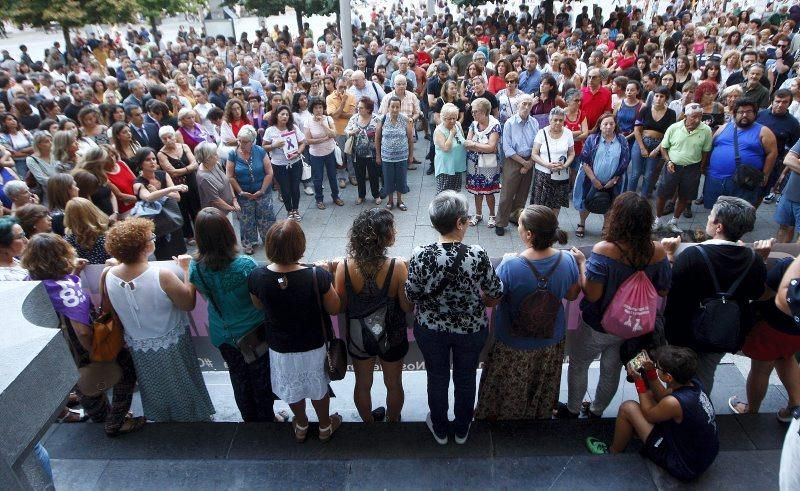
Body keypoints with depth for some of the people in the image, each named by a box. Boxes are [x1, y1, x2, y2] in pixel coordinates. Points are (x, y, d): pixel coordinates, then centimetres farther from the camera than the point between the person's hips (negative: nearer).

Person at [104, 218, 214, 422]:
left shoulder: (109, 276, -17)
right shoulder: (162, 276, -33)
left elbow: (112, 311, 2)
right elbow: (189, 303, -19)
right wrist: (187, 269, -13)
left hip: (138, 348, 4)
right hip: (171, 347, -4)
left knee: (156, 389, 29)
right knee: (182, 388, 22)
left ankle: (162, 418, 51)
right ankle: (193, 417, 42)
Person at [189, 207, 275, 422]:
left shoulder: (195, 267, -18)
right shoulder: (245, 265, -29)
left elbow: (206, 296, 1)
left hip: (222, 335, 4)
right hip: (253, 332, -3)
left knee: (239, 380, 25)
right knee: (261, 379, 20)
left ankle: (250, 419, 45)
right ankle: (266, 418, 39)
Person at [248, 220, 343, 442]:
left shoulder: (257, 276, -24)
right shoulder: (317, 276, -31)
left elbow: (259, 305, -2)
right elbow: (334, 309, -15)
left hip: (280, 347, 2)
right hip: (314, 346, -1)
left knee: (292, 388, 29)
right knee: (318, 387, 26)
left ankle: (301, 427, 54)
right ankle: (325, 427, 50)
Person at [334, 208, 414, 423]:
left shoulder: (344, 267, -22)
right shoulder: (397, 267, -27)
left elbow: (340, 307, -10)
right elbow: (408, 306, -17)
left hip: (357, 338, 2)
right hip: (391, 337, -1)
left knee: (362, 383, 26)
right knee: (394, 384, 26)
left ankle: (369, 421, 50)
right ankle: (392, 421, 49)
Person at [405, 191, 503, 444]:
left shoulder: (420, 255, -24)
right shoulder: (478, 255, -26)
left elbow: (412, 295, -11)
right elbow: (496, 295, -12)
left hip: (431, 330, 1)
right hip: (471, 330, 0)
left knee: (437, 379, 24)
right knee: (465, 379, 24)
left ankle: (440, 430, 47)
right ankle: (462, 430, 47)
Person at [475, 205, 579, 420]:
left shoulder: (510, 266, -35)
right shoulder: (567, 260, -21)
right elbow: (572, 295, -3)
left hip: (514, 344, -4)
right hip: (552, 340, 4)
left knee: (508, 392, 25)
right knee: (543, 388, 32)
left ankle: (503, 415, 49)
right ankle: (540, 414, 57)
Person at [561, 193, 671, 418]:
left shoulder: (604, 251, -31)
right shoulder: (657, 252, -17)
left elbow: (592, 294, -27)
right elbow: (663, 291, -4)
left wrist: (582, 263, -15)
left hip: (597, 326, -4)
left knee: (578, 365, 22)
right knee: (612, 370, 26)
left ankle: (572, 409, 42)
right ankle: (596, 410, 47)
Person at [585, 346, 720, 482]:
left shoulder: (674, 402, -35)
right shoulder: (693, 383, -13)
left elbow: (648, 415, -12)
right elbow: (663, 396, 6)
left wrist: (639, 380, -9)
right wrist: (650, 372, -5)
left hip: (684, 468, -8)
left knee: (628, 408, -7)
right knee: (650, 395, 15)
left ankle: (613, 453, 18)